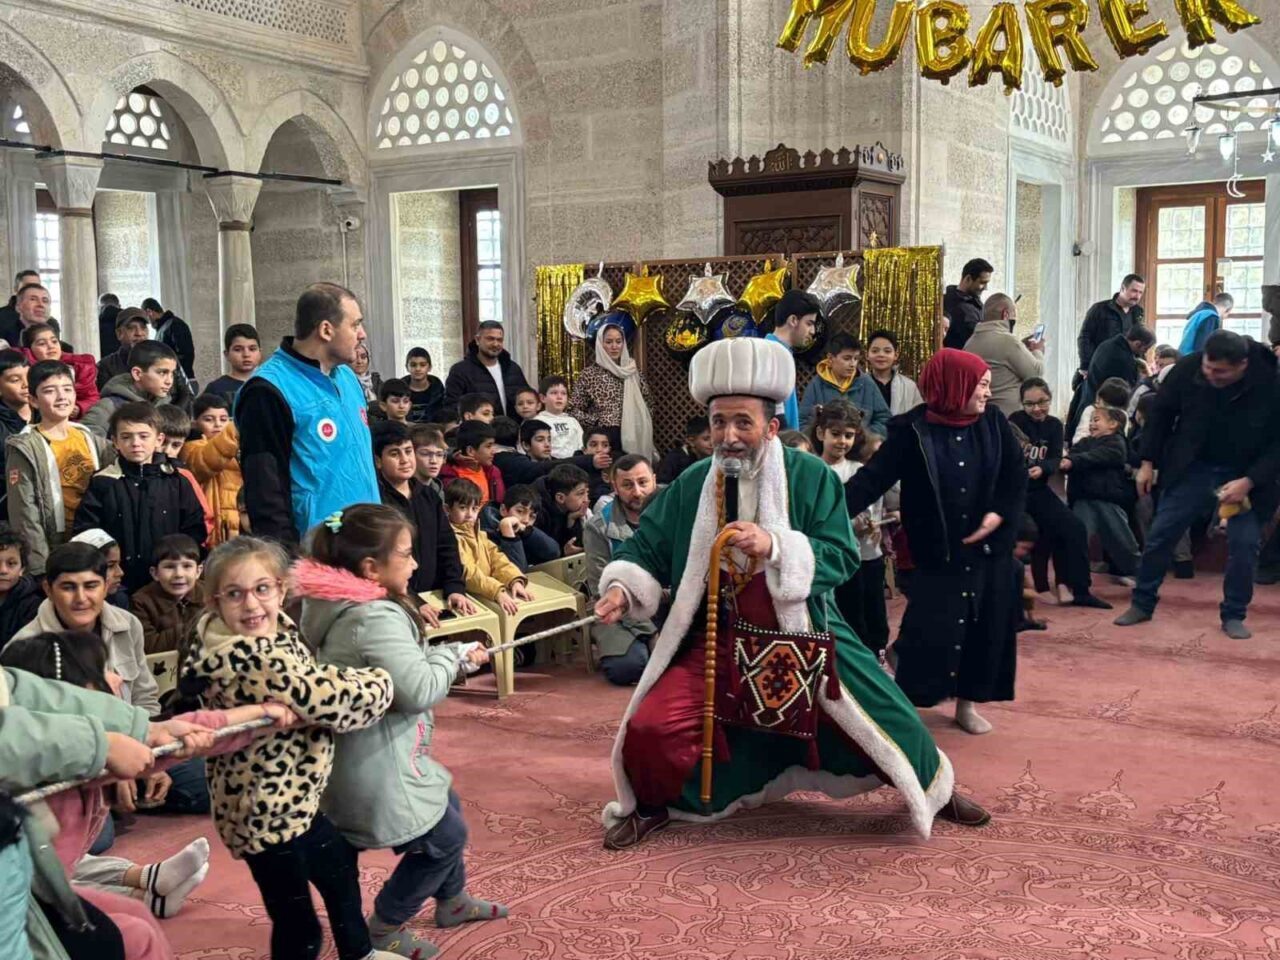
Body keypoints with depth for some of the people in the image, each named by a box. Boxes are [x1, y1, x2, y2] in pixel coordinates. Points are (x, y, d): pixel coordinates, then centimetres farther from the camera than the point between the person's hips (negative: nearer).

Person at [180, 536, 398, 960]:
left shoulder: (277, 632, -2)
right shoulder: (251, 661, -30)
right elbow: (327, 700, -29)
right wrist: (384, 681, -10)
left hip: (294, 799, 10)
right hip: (266, 809, -10)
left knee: (340, 868, 31)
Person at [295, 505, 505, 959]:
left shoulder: (346, 607, 4)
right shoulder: (376, 618, -28)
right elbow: (418, 690, -29)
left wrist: (455, 658, 3)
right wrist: (455, 655, -12)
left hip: (373, 755, 10)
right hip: (377, 765, -10)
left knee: (448, 806, 27)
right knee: (446, 835, 9)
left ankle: (452, 900, 47)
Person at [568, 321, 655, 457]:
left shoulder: (634, 372, 9)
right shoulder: (589, 374, -1)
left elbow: (647, 404, 17)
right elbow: (574, 409, -3)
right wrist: (596, 422, -10)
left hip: (633, 438, 3)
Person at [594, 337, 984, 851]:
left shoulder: (810, 477, -9)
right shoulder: (692, 484, -2)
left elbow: (841, 556, -16)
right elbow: (647, 547, 2)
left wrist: (774, 547, -31)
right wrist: (622, 588, -18)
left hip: (801, 635, -1)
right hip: (714, 639, 1)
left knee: (882, 715, 2)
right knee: (650, 728, -13)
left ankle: (934, 789, 36)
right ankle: (651, 806, 20)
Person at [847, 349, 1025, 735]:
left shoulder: (993, 422, 1)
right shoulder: (913, 430, -10)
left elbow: (1017, 475, 6)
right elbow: (874, 478, -16)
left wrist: (999, 514, -10)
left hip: (989, 548, 4)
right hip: (938, 551, -4)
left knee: (984, 626, 8)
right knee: (930, 630, -6)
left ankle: (968, 702, 24)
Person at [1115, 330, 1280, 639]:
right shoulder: (1187, 368, -19)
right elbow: (1161, 413, -2)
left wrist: (1249, 481, -23)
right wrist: (1148, 461, -1)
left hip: (1244, 475, -1)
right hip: (1191, 466, 2)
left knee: (1244, 544, -4)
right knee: (1160, 534, 1)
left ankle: (1234, 615, 13)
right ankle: (1142, 604, 15)